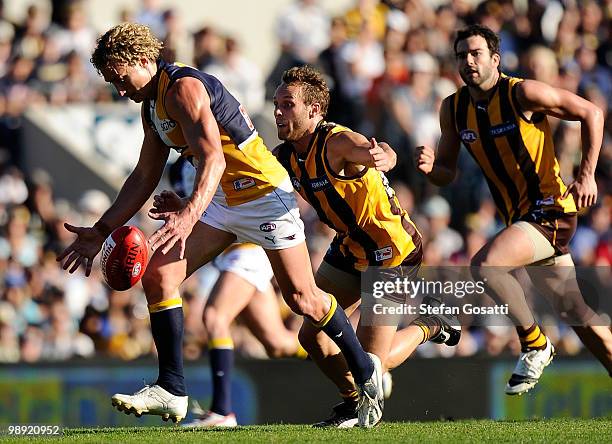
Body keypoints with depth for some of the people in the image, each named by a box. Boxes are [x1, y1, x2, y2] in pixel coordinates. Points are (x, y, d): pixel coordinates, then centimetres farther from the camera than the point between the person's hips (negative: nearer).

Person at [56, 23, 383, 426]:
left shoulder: (183, 88, -20)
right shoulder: (152, 106, 11)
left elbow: (213, 159, -32)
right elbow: (144, 178, 20)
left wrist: (189, 215, -47)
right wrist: (102, 231, 15)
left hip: (264, 193, -9)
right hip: (222, 201, 9)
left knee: (302, 298, -2)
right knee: (158, 275, -7)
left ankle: (366, 370, 20)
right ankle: (172, 392, -7)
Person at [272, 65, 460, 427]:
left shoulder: (337, 143, -29)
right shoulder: (285, 156, -4)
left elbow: (384, 155, -49)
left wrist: (381, 156, -75)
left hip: (392, 251, -8)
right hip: (350, 248, 8)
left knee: (369, 362, -8)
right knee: (312, 336, 3)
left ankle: (427, 327, 21)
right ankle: (356, 402, 27)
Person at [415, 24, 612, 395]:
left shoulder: (523, 93, -14)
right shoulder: (454, 109, 4)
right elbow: (446, 173, 11)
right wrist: (430, 167, -12)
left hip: (550, 208, -8)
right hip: (517, 216, 8)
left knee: (485, 264, -27)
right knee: (574, 311, 13)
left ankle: (535, 346, -9)